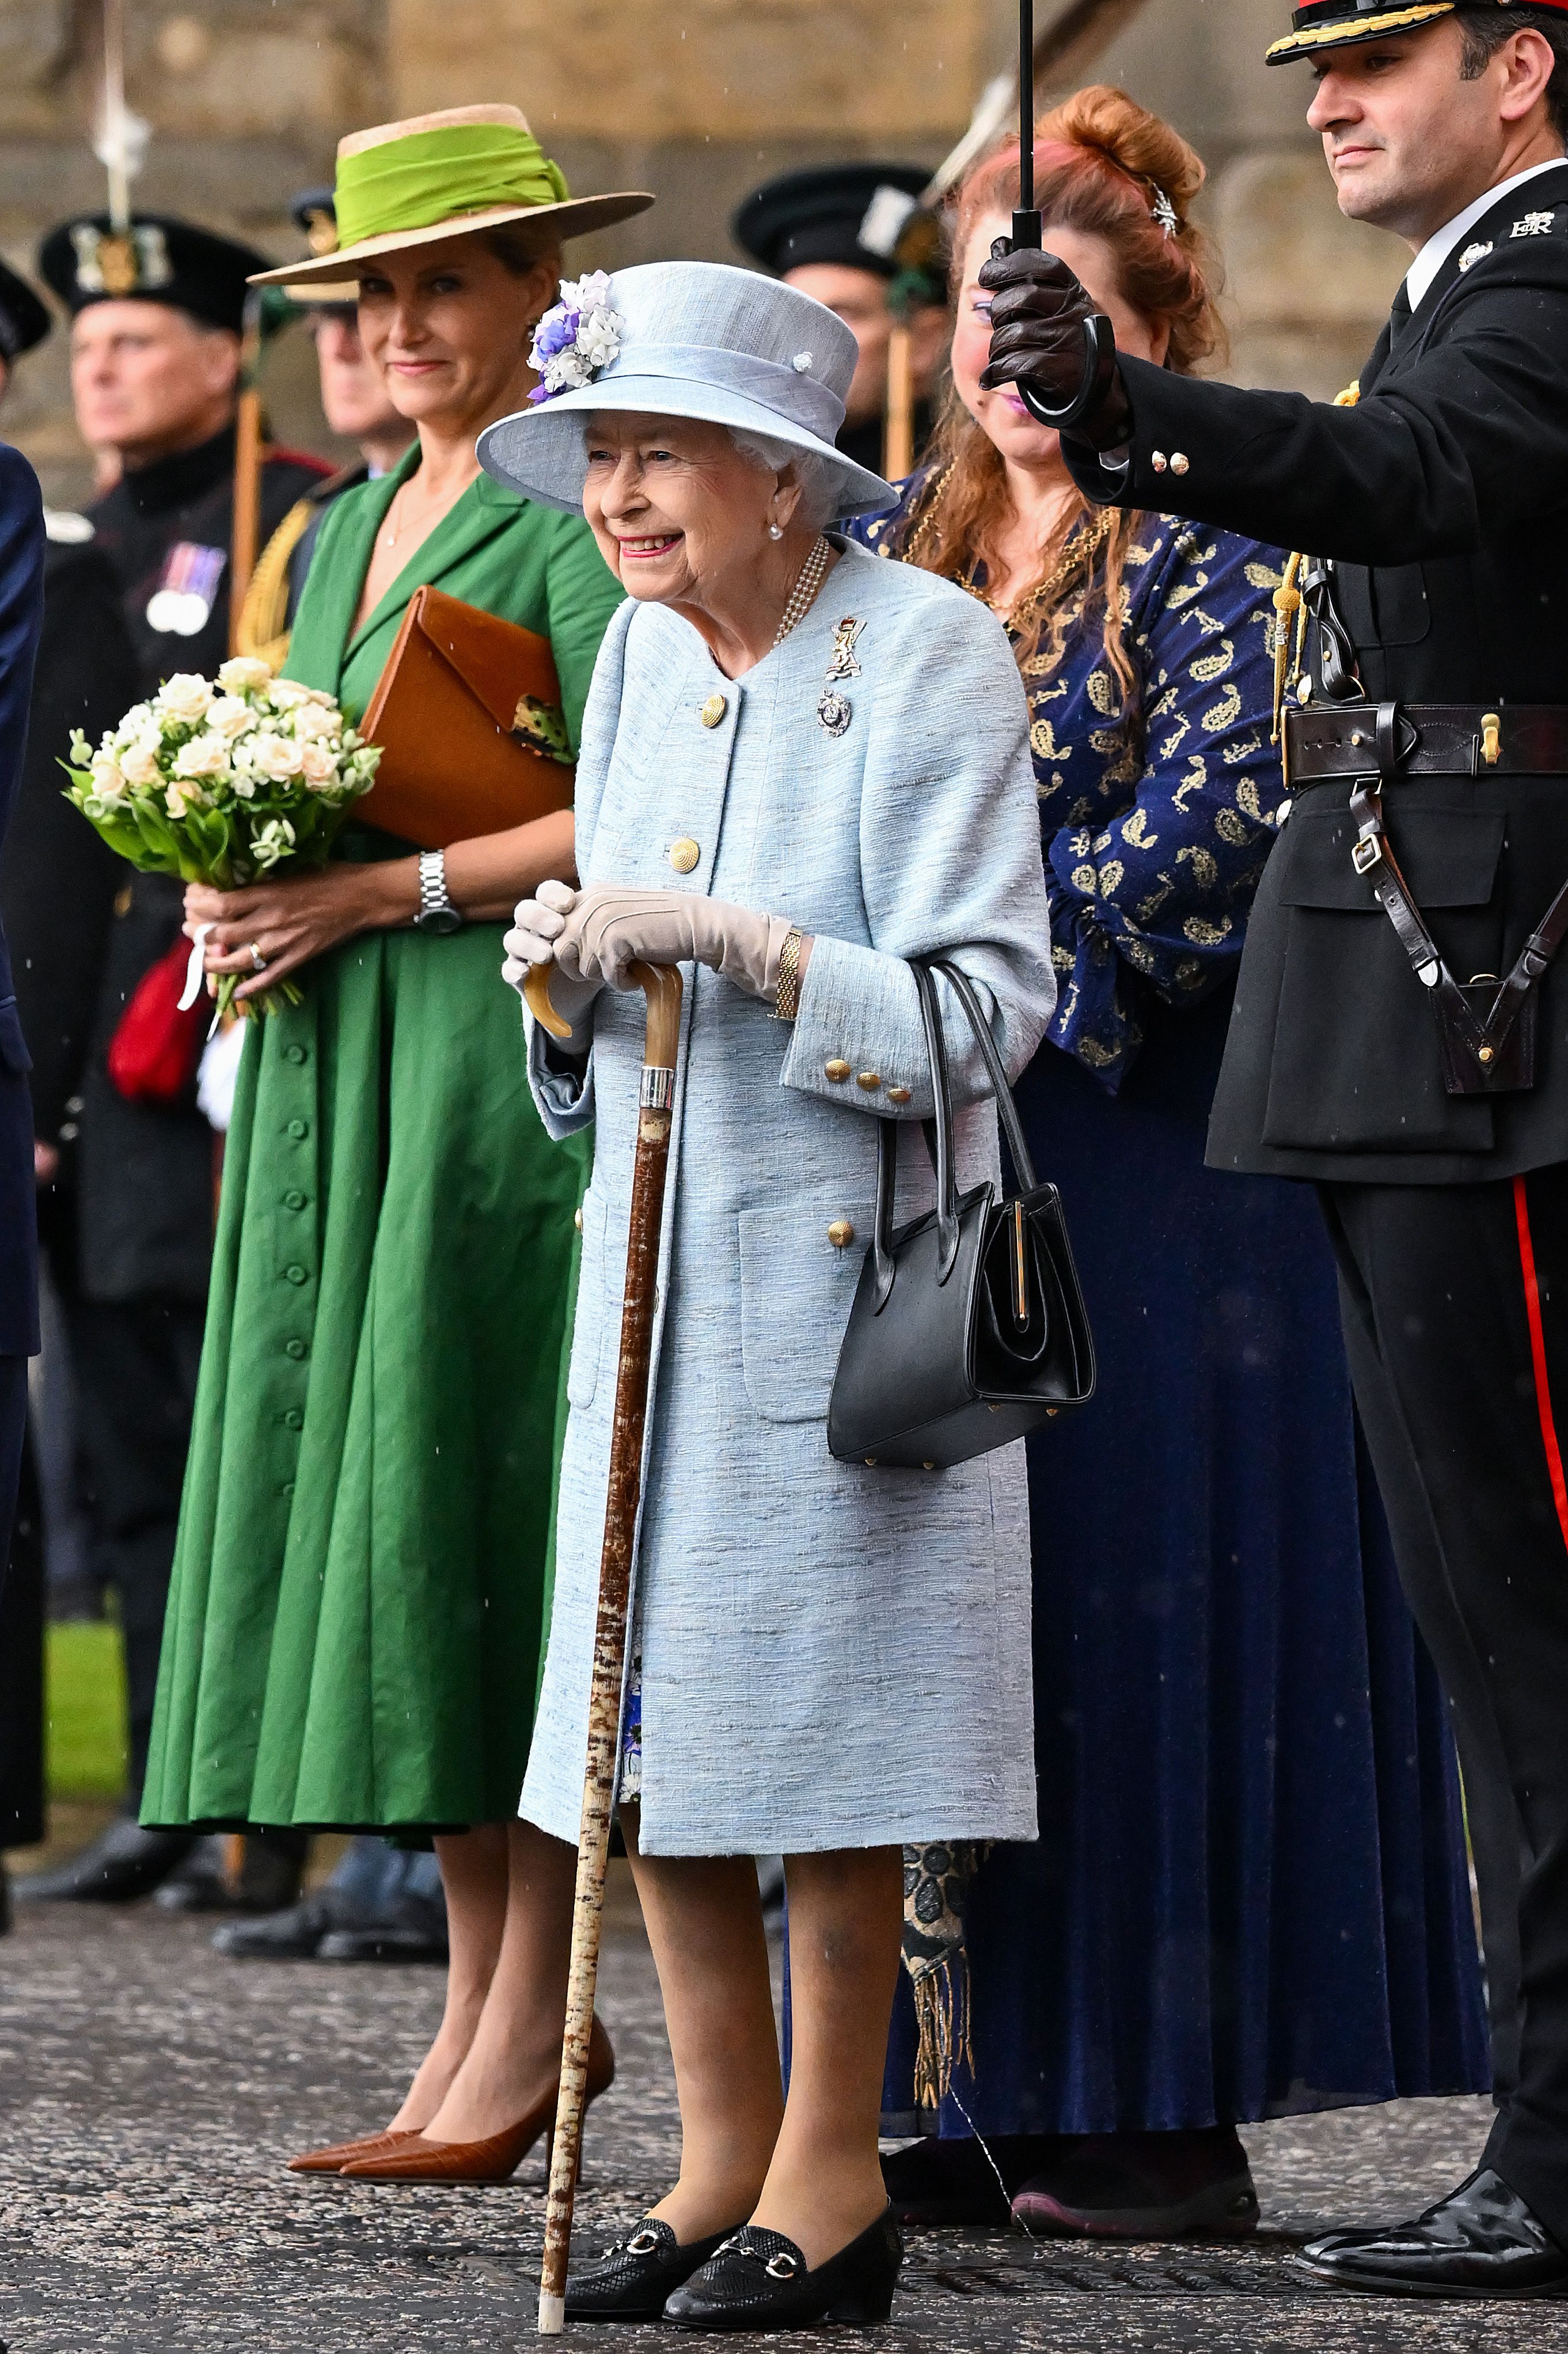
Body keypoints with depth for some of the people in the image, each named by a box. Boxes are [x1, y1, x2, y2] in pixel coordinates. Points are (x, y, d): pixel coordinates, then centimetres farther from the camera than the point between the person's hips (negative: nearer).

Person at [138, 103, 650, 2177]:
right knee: (363, 1512, 5)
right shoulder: (351, 530, 20)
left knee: (481, 1506, -9)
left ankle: (534, 2018, -6)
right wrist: (243, 903, 5)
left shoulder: (572, 521, -6)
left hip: (500, 1055, -8)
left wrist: (384, 889, -16)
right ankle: (477, 2000, 9)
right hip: (331, 1074, 8)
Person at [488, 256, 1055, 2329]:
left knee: (825, 1702, -4)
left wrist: (729, 937, -21)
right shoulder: (640, 652, 11)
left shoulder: (929, 654, -10)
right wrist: (566, 967, -1)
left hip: (843, 1251, -6)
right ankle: (724, 2151, 14)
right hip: (654, 1248, 7)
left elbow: (988, 1007, -15)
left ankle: (834, 2173, 4)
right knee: (657, 1693, 5)